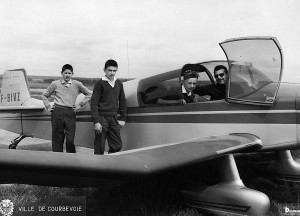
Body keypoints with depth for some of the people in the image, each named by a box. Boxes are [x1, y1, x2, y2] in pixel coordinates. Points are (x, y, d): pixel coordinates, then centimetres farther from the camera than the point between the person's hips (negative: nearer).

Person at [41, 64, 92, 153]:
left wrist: (80, 104, 10)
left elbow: (89, 94, 17)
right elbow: (44, 95, 20)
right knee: (57, 139, 4)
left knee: (70, 139, -5)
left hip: (70, 113, 0)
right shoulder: (55, 84, 7)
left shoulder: (77, 84, 6)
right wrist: (48, 107, 9)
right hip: (57, 112, 0)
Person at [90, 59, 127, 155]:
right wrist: (96, 122, -15)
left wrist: (123, 118, 12)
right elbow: (94, 103, -8)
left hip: (113, 118, 5)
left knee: (117, 145, 6)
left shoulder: (119, 84, 12)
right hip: (102, 117, -5)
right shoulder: (100, 84, -4)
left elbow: (122, 101, 19)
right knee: (99, 148, -2)